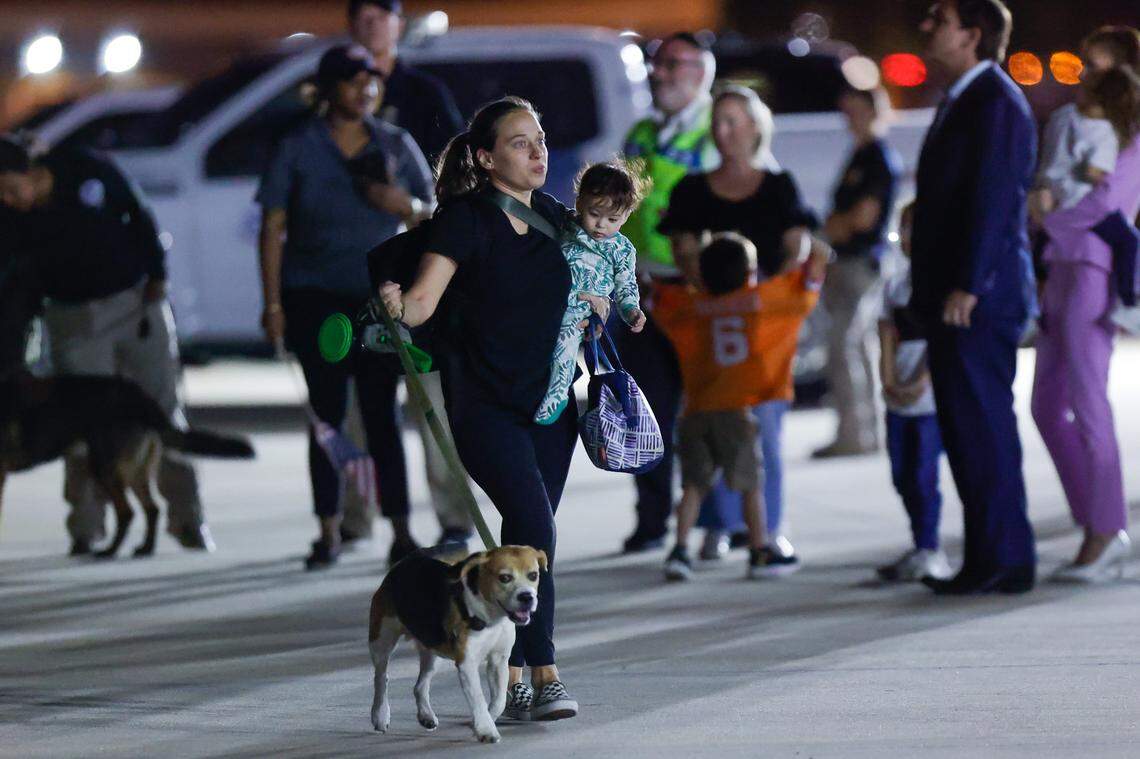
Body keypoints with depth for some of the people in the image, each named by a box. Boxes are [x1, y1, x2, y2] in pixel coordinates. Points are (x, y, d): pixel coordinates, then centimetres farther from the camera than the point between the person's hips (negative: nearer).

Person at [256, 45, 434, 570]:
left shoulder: (396, 145, 7)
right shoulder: (298, 149, 1)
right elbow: (272, 227, -1)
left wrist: (405, 206, -11)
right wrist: (272, 304, -8)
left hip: (379, 297, 1)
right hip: (315, 299, -1)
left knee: (382, 413, -5)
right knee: (327, 414, 0)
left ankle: (401, 532, -5)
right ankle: (329, 533, 6)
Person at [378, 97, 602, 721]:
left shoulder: (556, 219, 7)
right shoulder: (464, 219, -10)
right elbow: (424, 299, -19)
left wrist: (595, 305, 5)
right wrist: (399, 306, -39)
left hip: (550, 400, 6)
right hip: (485, 404, -6)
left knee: (529, 537, 7)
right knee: (534, 526, -19)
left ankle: (510, 679, 15)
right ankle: (544, 677, -16)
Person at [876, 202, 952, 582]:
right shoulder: (895, 283, 12)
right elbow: (888, 337, 7)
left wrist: (922, 383, -18)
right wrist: (889, 381, -7)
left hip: (932, 398, -6)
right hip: (899, 401, 6)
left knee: (923, 474, -9)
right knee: (903, 476, 9)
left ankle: (927, 550, -2)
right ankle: (923, 550, 20)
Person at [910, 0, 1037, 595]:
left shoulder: (996, 101, -11)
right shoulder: (962, 101, 20)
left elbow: (994, 198, -19)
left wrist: (966, 286, -22)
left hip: (978, 300, -10)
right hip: (951, 300, 10)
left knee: (983, 427, -8)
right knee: (966, 429, 10)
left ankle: (1002, 559, -5)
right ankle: (989, 560, 14)